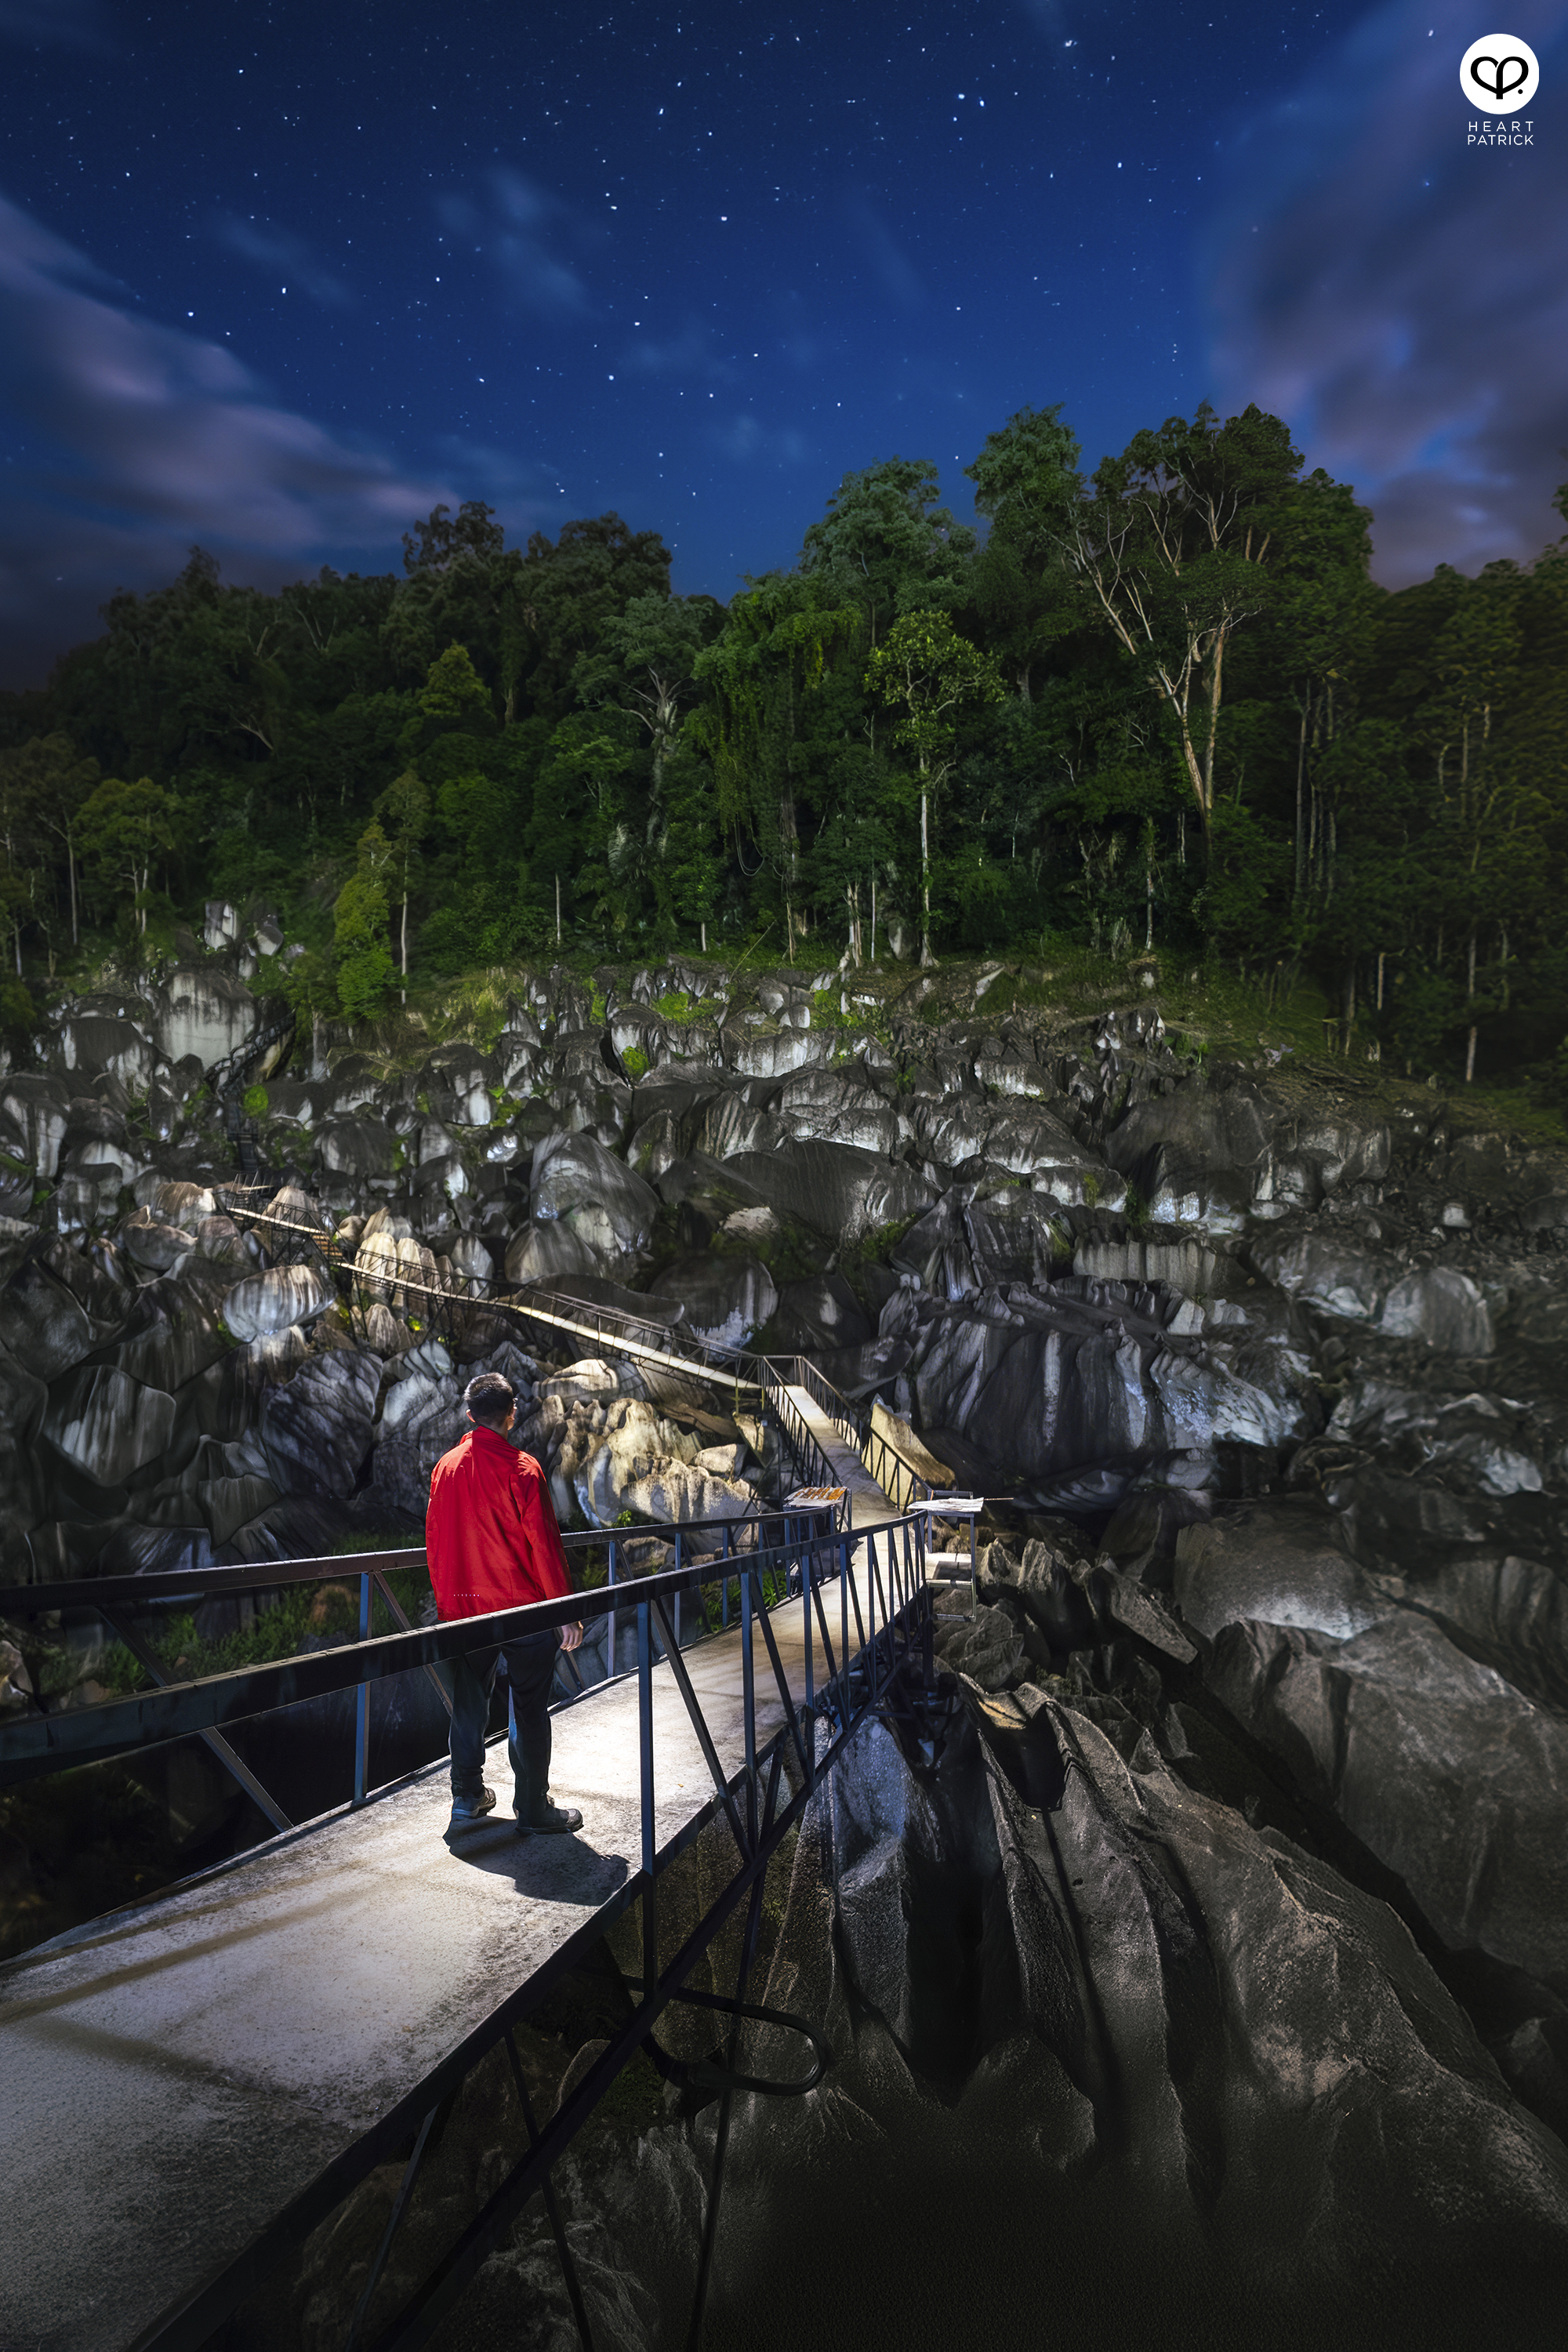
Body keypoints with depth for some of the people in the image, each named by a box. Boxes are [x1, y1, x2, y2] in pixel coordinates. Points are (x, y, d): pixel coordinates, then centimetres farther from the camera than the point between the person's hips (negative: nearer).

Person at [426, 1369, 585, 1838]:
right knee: (529, 1711, 3)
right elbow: (544, 1544, -15)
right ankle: (533, 1810, 9)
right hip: (522, 1607, -5)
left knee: (468, 1706, 16)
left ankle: (467, 1797, 24)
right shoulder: (521, 1469, -14)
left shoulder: (446, 1467, 4)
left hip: (463, 1608, 5)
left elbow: (434, 1540, 12)